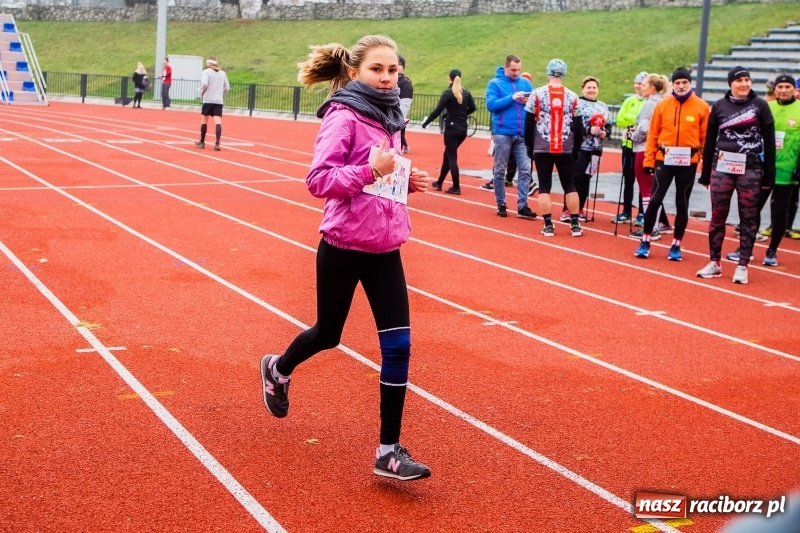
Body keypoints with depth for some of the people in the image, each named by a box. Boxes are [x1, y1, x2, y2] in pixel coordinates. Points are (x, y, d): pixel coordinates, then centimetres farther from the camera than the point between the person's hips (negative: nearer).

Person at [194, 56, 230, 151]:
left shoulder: (206, 72, -2)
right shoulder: (223, 73, 12)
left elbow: (204, 84, -17)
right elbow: (227, 88, 11)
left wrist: (201, 93, -1)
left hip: (208, 100, -2)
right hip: (219, 101, 3)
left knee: (204, 120, 12)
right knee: (218, 121, -7)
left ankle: (202, 142, 22)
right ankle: (217, 143, -22)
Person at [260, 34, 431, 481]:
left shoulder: (388, 116, 9)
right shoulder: (343, 116, -14)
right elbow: (319, 180, -21)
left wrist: (408, 179, 3)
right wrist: (370, 170, -31)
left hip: (384, 246, 6)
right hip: (344, 246, -6)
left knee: (398, 345, -2)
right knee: (329, 334, 14)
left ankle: (390, 451, 5)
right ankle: (278, 370, 48)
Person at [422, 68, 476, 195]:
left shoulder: (448, 93, -11)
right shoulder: (466, 93, 6)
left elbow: (438, 110, -14)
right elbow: (472, 108, 13)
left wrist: (425, 123, -7)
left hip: (452, 128, -6)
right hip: (463, 129, 6)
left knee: (452, 157, -1)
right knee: (448, 154, 18)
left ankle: (456, 188, -3)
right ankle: (439, 183, 26)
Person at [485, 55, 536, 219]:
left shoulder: (525, 83, 11)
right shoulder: (495, 83, -1)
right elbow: (491, 105, -12)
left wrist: (529, 102, -10)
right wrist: (512, 97, -18)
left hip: (522, 134, 3)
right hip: (503, 133, -3)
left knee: (525, 170, -2)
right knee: (499, 170, 4)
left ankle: (522, 206, 0)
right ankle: (501, 204, 15)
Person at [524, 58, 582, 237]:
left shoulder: (537, 94, -4)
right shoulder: (572, 97, 1)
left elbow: (529, 123, -3)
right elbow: (577, 126, 3)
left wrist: (529, 146, 6)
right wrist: (576, 148, 13)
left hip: (542, 148, -2)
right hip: (565, 149, 2)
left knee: (544, 187, 4)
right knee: (570, 186, 11)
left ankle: (548, 226, 0)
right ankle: (575, 225, 10)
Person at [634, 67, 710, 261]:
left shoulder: (701, 107, 0)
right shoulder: (662, 105, 1)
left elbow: (706, 138, 1)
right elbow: (653, 134, 2)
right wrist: (649, 160, -1)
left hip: (688, 162, 0)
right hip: (664, 159, 0)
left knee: (682, 204, 8)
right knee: (655, 200, -2)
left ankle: (676, 245, 19)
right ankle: (645, 241, 11)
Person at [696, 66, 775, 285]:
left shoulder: (760, 105, 1)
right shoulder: (719, 106, 5)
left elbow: (769, 141, 1)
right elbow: (710, 141, 8)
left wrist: (768, 175, -3)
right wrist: (705, 174, 7)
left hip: (750, 168, -1)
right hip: (722, 166, 2)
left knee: (748, 218, 2)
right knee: (718, 215, 4)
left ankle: (743, 266, 7)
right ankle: (715, 263, 13)